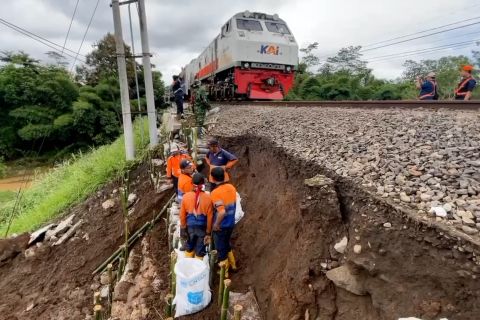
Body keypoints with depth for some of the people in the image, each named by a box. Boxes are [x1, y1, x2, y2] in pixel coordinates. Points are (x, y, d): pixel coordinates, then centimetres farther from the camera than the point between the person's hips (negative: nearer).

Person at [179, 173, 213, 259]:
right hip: (202, 228, -2)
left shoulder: (186, 196, -13)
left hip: (190, 227, 2)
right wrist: (208, 232, 0)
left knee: (189, 248, 26)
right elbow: (210, 217, -11)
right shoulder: (208, 198, -17)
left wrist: (183, 228, 8)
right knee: (200, 252, 15)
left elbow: (182, 215, -5)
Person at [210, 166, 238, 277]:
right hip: (231, 223, 7)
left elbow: (222, 212, -33)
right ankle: (232, 265, 44)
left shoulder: (215, 193, -26)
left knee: (221, 249, 13)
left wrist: (216, 224, -19)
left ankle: (224, 273, 30)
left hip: (221, 226, -7)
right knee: (226, 244, 28)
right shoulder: (232, 188, -4)